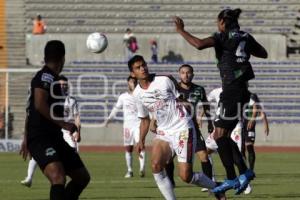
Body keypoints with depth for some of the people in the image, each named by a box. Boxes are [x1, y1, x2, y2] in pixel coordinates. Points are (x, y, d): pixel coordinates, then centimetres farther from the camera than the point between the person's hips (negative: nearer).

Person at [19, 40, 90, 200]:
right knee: (58, 178, -31)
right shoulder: (46, 76, -11)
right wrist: (63, 124, -22)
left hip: (55, 138, 10)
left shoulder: (47, 77, 19)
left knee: (82, 177, 16)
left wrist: (26, 138, 35)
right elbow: (40, 104, -26)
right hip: (40, 139, -10)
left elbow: (30, 109, 28)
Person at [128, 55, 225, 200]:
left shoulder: (164, 81, -7)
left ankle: (215, 188, 17)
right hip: (163, 132, 5)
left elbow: (180, 100, 5)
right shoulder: (137, 93, 6)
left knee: (186, 176, -10)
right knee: (156, 165, -22)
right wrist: (141, 140, 14)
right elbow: (144, 119, 19)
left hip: (182, 130, -5)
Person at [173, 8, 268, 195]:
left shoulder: (223, 37, -7)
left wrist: (181, 30, -11)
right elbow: (264, 54, 25)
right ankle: (245, 172, 9)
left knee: (220, 135, -8)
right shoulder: (246, 37, 13)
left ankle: (231, 178, -13)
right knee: (223, 136, 13)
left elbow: (200, 44, -22)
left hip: (232, 91, -8)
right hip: (242, 90, 8)